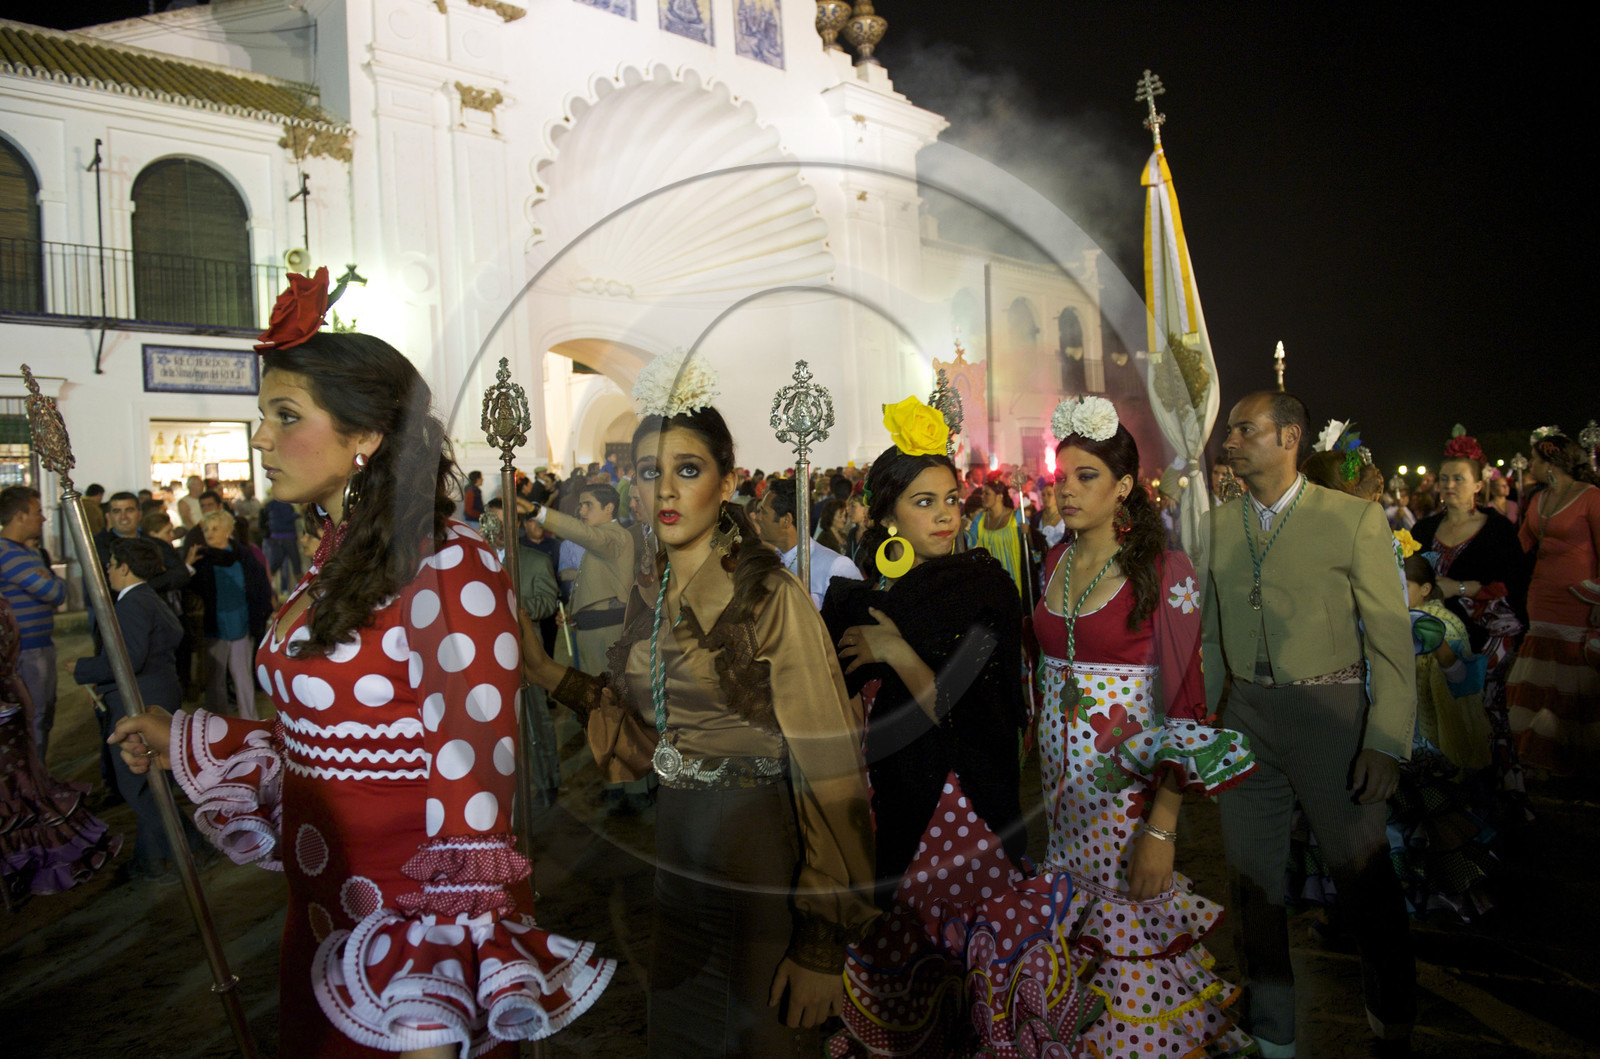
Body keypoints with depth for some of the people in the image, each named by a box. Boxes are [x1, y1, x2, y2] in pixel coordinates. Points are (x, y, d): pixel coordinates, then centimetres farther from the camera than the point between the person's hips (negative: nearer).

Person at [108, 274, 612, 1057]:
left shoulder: (450, 572, -22)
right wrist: (187, 744, 19)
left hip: (414, 928, -8)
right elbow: (318, 741, 10)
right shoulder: (335, 564, 4)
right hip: (322, 917, 8)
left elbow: (470, 797, -23)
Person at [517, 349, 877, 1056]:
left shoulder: (772, 598, -19)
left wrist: (825, 941, -19)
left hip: (760, 851, -6)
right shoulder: (646, 592, 2)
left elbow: (828, 768, -19)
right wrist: (547, 673, -3)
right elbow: (642, 736, 7)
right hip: (672, 840, 6)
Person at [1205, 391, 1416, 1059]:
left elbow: (1392, 640, -7)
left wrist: (1387, 744, -12)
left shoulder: (1356, 520, -7)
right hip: (1244, 713, 4)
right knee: (1251, 875, 13)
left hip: (1327, 712, -4)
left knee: (1364, 876, 9)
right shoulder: (1218, 525, 5)